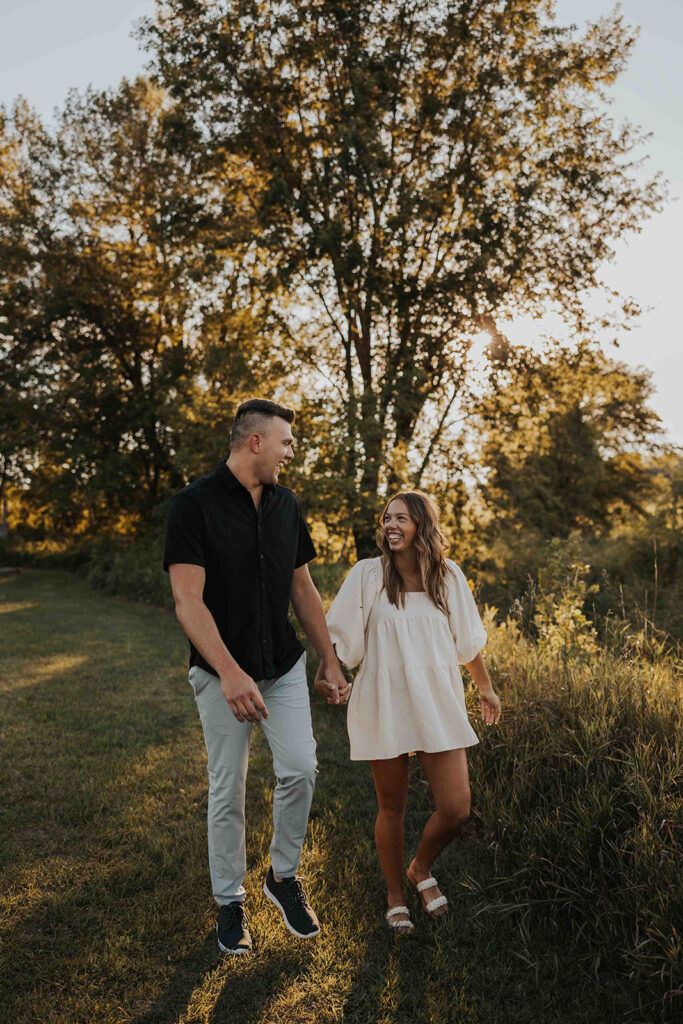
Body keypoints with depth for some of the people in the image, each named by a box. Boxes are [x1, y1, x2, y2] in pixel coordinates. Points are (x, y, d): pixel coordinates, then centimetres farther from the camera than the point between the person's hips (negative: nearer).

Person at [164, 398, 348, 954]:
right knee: (228, 790, 6)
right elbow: (188, 600, -21)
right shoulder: (195, 505, -15)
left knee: (301, 769, -3)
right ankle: (230, 902, 27)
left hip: (284, 666, 5)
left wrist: (331, 660, 10)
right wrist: (230, 672, -30)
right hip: (222, 672, -4)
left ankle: (284, 876, 23)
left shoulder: (286, 503, 4)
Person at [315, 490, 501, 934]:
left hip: (438, 705, 2)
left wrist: (487, 689, 22)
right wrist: (323, 673, -21)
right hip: (384, 706, -2)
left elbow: (468, 640, 12)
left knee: (456, 809, 0)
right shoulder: (368, 574, -5)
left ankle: (422, 869, 32)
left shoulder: (448, 576, 1)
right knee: (392, 808, 10)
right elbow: (340, 633, -4)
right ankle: (395, 897, 35)